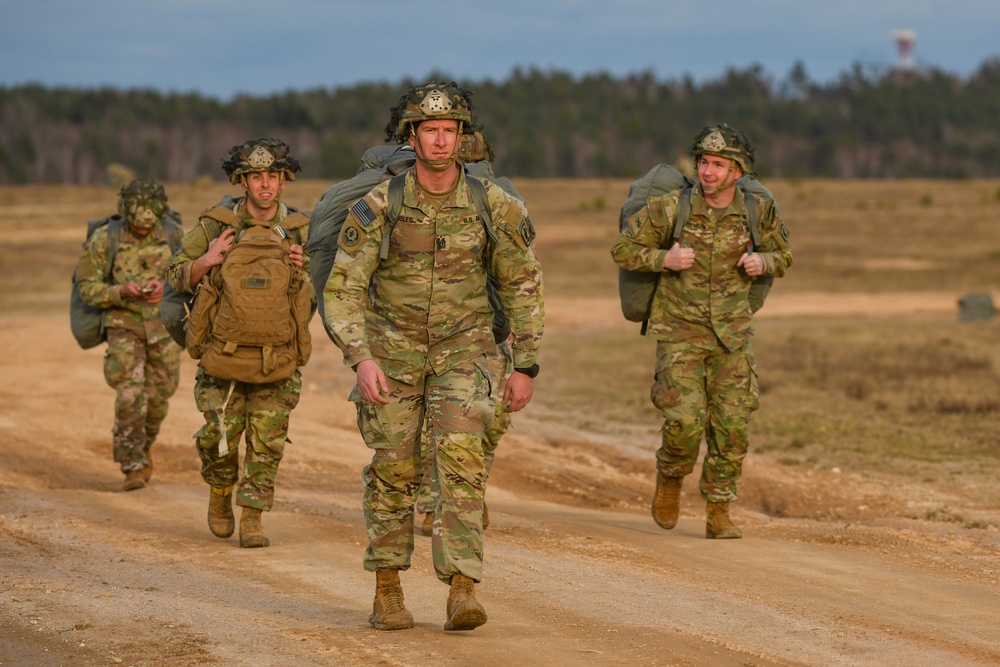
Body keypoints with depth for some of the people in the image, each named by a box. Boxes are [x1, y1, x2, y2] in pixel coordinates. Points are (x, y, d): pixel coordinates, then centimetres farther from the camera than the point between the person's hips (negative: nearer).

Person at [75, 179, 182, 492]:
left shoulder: (173, 235, -5)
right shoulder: (104, 240, -10)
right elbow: (87, 287, -6)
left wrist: (165, 287, -21)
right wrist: (122, 292, -24)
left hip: (164, 326, 2)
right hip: (124, 326, -2)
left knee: (158, 396, 10)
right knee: (130, 395, -15)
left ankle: (144, 445, 39)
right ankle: (134, 466, -8)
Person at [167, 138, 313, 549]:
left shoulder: (299, 230, 0)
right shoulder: (216, 225, -4)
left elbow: (315, 295, 7)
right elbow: (177, 276, 4)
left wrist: (299, 275, -15)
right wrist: (206, 261, -16)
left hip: (276, 356, 1)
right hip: (224, 349, -1)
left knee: (267, 441, -2)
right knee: (220, 437, 0)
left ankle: (252, 518, 8)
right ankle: (220, 492, 29)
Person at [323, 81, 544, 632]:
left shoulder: (494, 206, -10)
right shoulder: (378, 206, -13)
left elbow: (522, 286, 2)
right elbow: (343, 288, -12)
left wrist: (526, 366, -1)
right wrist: (361, 358, -25)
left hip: (462, 346, 0)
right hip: (392, 345, 0)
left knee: (461, 457, -17)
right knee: (393, 468, 2)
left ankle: (462, 591, -20)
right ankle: (387, 589, 18)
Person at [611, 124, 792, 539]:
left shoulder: (758, 212, -5)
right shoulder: (670, 209, -12)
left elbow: (782, 257, 13)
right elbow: (623, 251, -2)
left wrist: (762, 262, -11)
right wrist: (664, 259, -20)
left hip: (731, 334, 3)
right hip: (679, 330, -2)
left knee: (732, 427, -1)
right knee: (685, 420, -15)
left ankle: (718, 513, 13)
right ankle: (669, 477, 17)